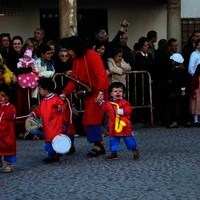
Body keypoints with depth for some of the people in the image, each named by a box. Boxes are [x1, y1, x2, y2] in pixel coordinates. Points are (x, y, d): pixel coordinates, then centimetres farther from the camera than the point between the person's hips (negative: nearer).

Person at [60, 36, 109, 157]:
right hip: (89, 92, 9)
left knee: (93, 118, -11)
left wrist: (101, 92, -36)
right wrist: (65, 93, -6)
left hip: (99, 92, -9)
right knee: (86, 120, 7)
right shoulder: (76, 60, 7)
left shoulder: (92, 56, -17)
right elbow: (74, 79, 6)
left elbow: (101, 75, -25)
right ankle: (99, 145, 12)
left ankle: (98, 146, -5)